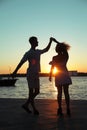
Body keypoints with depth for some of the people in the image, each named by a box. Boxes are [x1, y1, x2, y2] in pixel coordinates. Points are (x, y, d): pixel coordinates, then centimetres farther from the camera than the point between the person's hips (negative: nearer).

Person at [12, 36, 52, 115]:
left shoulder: (38, 52, 13)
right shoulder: (28, 53, -9)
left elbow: (46, 50, 30)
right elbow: (21, 63, -13)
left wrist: (50, 41, 23)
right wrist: (15, 71, -19)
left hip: (36, 74, 8)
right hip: (30, 74, -8)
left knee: (37, 91, 9)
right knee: (31, 91, -2)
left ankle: (26, 104, 21)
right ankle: (34, 109, 5)